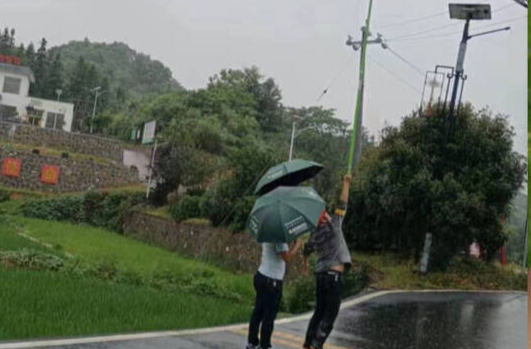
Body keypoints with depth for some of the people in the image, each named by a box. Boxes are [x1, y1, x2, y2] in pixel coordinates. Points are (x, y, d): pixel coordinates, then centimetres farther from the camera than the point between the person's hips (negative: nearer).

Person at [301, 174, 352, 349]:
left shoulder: (313, 236, 9)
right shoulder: (333, 225, -9)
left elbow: (305, 251, 26)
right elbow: (342, 204, -7)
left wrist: (304, 264, 46)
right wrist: (346, 183, 3)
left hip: (321, 274, 7)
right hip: (334, 275, -7)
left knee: (319, 312, 17)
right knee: (330, 315, -2)